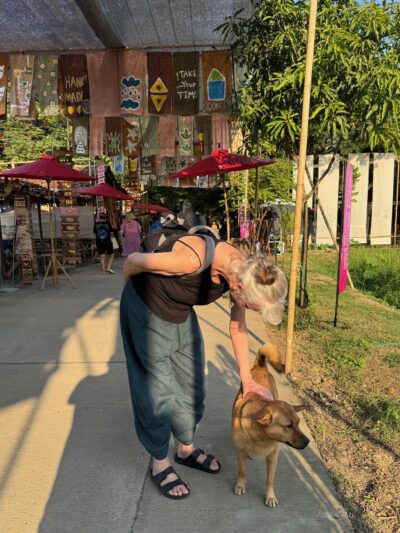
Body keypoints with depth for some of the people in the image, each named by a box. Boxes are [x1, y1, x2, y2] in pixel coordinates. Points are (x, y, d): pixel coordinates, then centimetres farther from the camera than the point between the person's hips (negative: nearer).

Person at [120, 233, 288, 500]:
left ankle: (186, 449, 38)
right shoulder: (193, 259, -39)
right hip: (147, 310, -6)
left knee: (192, 385, 15)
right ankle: (160, 463, 25)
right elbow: (133, 261, -23)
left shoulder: (243, 271, -18)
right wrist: (131, 296, -2)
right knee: (159, 390, 2)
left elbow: (238, 329, -2)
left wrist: (247, 378, 1)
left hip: (182, 314, 6)